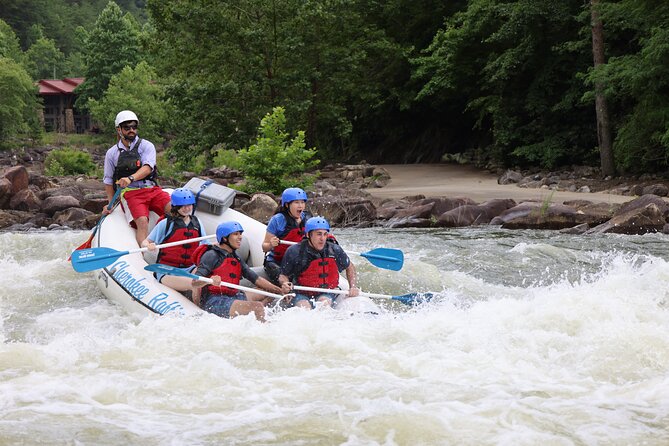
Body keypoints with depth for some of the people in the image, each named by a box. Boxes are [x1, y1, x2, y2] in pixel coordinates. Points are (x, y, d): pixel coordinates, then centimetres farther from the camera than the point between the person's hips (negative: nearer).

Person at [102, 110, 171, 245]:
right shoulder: (112, 153, 12)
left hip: (152, 189, 1)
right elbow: (108, 180, 21)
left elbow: (147, 168, -12)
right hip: (131, 193, -1)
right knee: (142, 221, -29)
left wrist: (131, 178, -30)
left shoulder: (146, 146, 5)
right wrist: (110, 203, 13)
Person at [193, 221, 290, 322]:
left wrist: (281, 291, 6)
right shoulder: (211, 256, -8)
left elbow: (256, 279, 16)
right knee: (257, 306, -26)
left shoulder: (236, 258, 18)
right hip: (214, 301, -10)